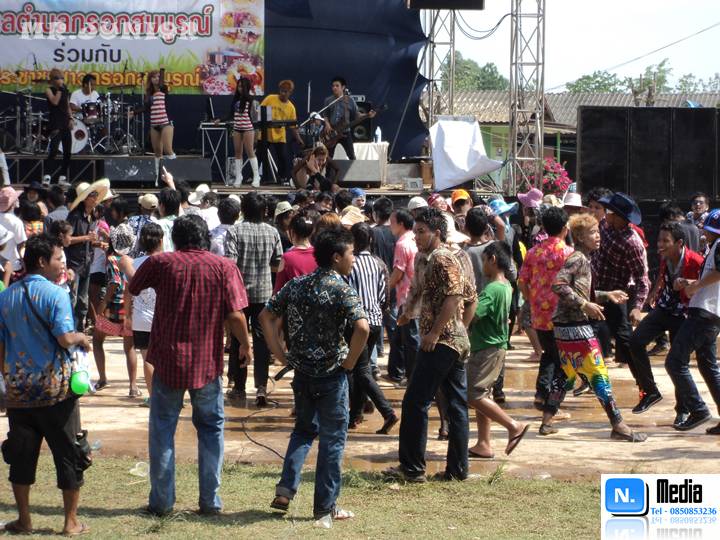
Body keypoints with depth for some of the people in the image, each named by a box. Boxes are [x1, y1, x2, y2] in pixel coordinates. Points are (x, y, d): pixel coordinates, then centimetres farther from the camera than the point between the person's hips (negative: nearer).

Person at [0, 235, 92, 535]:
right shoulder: (55, 294, -12)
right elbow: (65, 338, -21)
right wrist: (82, 339, 0)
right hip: (55, 388, -5)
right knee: (69, 454, 6)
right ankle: (71, 522, 9)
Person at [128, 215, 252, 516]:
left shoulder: (160, 263, -2)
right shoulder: (224, 268, -4)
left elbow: (132, 288, 14)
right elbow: (235, 315, -9)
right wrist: (245, 345, 8)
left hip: (168, 360, 0)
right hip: (208, 363, 0)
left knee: (163, 429, 9)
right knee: (211, 428, 13)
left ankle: (162, 501, 10)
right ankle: (210, 500, 11)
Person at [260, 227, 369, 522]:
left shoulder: (296, 285, 4)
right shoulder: (341, 289, -14)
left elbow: (266, 316, 8)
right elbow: (362, 327, -27)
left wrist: (281, 354, 8)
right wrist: (349, 362, -13)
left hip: (302, 372, 5)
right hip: (331, 375, -5)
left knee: (304, 429, 23)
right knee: (332, 438, 6)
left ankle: (285, 489, 11)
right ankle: (325, 506, 10)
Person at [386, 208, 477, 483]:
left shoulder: (440, 259, -12)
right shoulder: (451, 258, 19)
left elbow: (453, 296, -23)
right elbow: (471, 298, 22)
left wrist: (434, 333, -21)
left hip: (440, 343, -10)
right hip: (457, 342, 10)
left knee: (415, 403, -5)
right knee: (457, 406, 9)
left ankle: (412, 468, -3)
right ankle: (458, 468, 11)